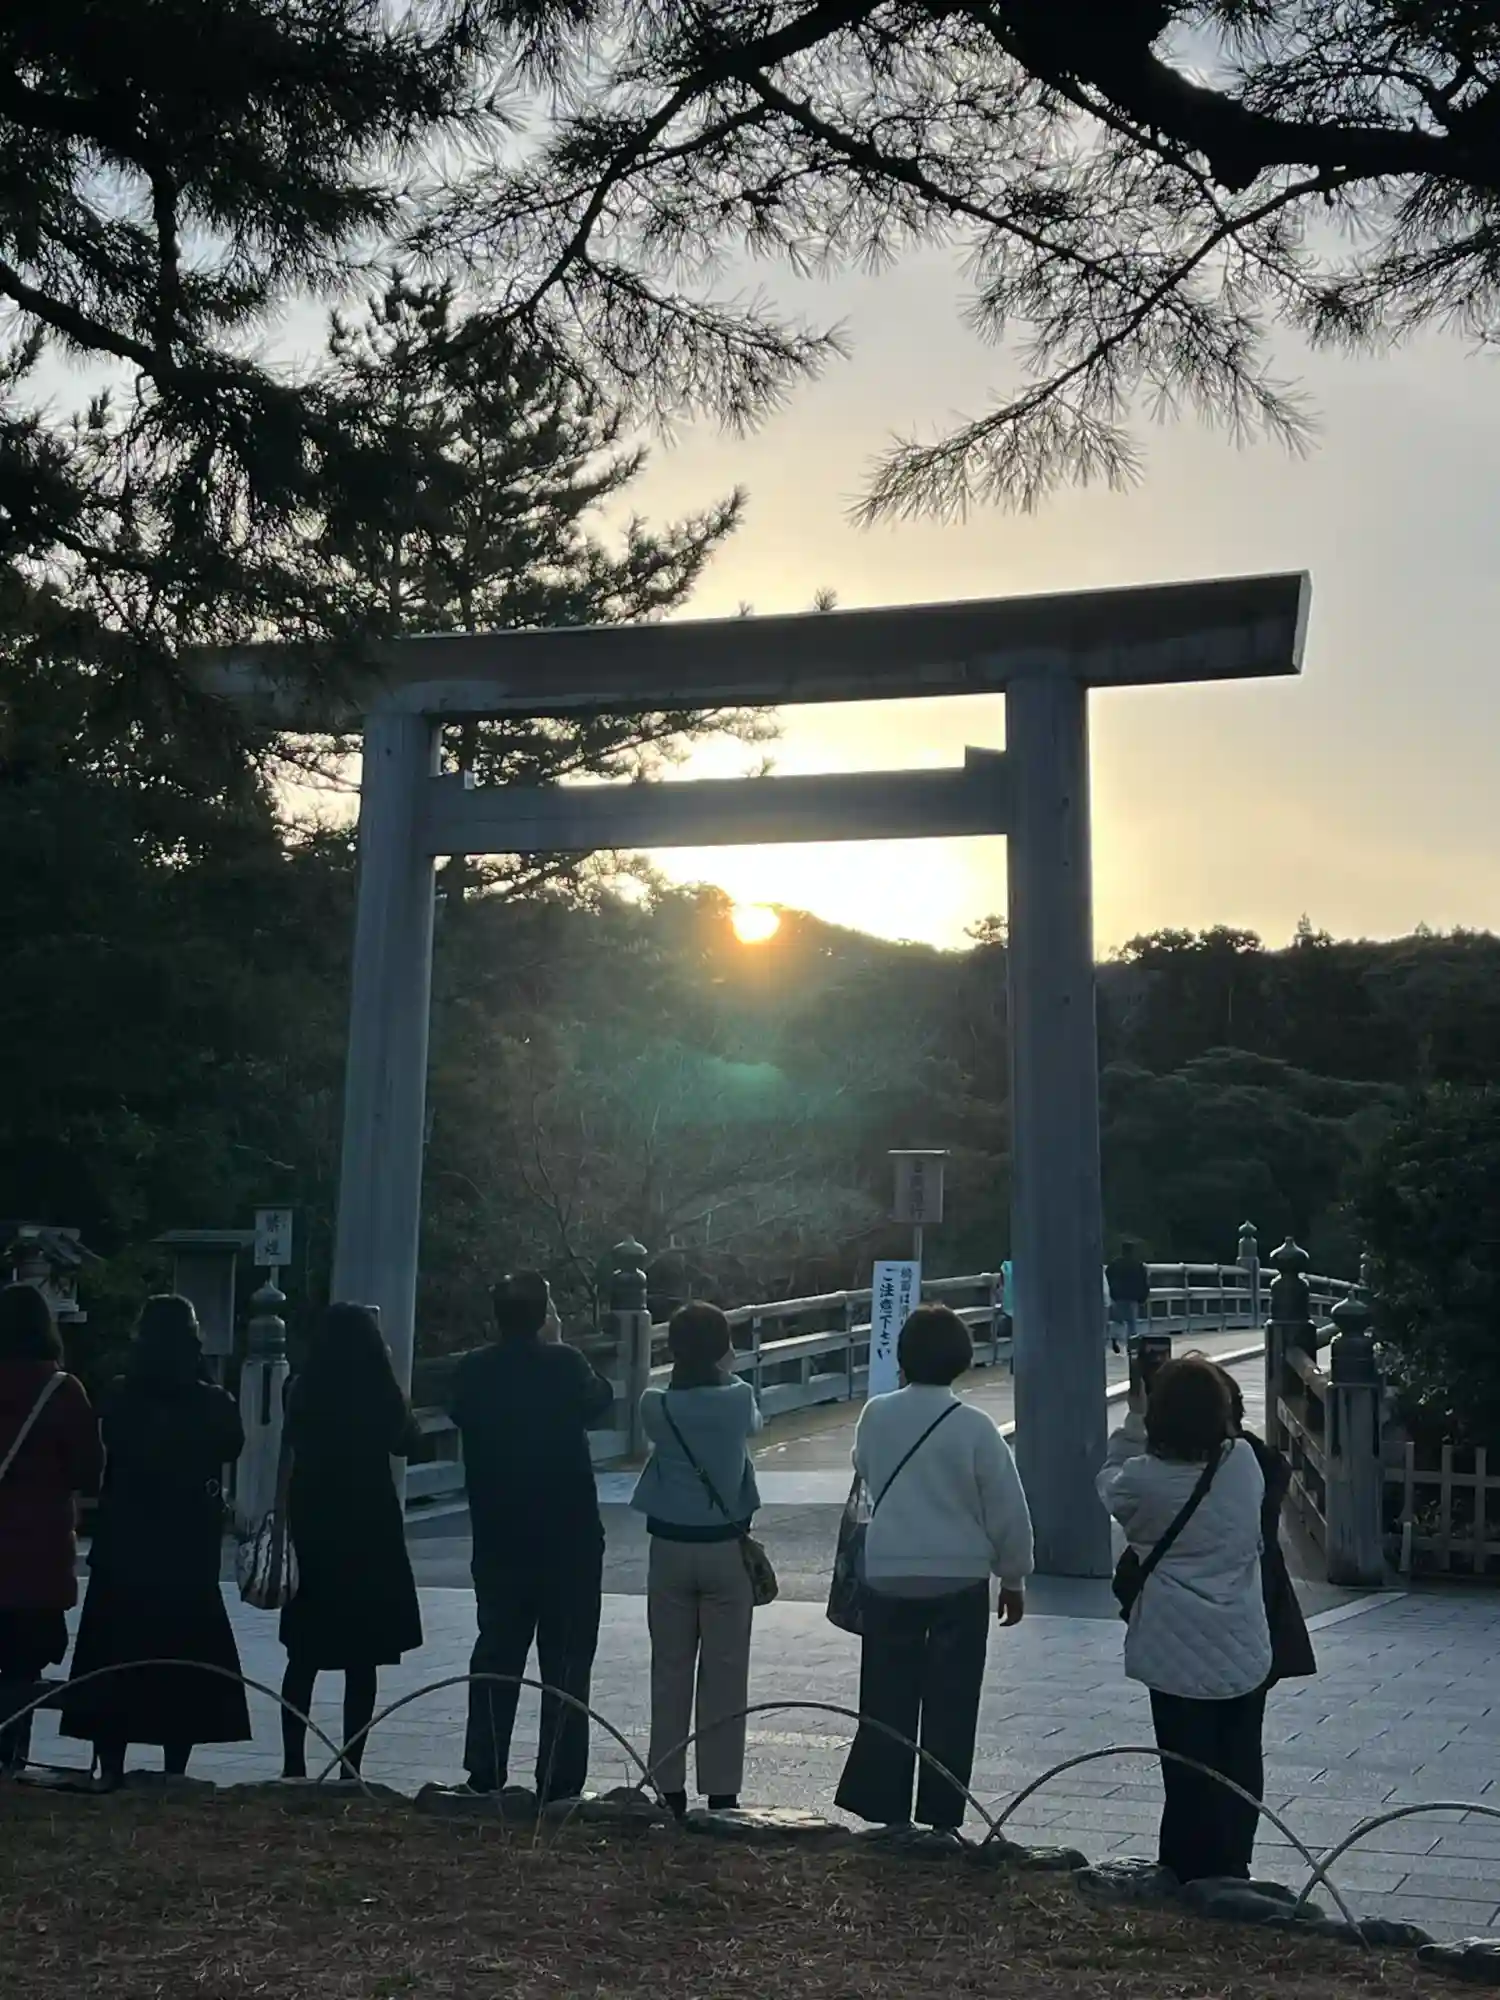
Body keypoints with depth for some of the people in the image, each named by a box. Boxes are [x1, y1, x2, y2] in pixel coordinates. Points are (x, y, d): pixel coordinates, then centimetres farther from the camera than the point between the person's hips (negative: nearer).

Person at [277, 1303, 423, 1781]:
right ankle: (350, 1768, 5)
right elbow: (406, 1442, 6)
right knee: (361, 1661, 5)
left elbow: (292, 1445, 11)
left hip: (311, 1529, 2)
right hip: (370, 1530, -2)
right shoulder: (380, 1394, -10)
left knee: (304, 1657, 13)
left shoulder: (302, 1392, -4)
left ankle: (294, 1763, 12)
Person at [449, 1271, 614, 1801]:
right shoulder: (563, 1365, -14)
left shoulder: (473, 1371, -5)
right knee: (565, 1658, 5)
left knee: (496, 1650, 15)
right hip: (568, 1537, -4)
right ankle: (557, 1781, 6)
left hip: (497, 1537, 4)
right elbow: (598, 1405, 3)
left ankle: (484, 1773, 19)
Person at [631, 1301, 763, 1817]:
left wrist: (686, 1370, 17)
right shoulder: (737, 1401, -8)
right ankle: (721, 1793, 10)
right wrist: (724, 1373, 23)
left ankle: (668, 1791, 15)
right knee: (724, 1675, 6)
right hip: (726, 1547, -1)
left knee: (670, 1672, 9)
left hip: (670, 1547, 1)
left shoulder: (656, 1406, -8)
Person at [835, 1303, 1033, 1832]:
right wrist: (1014, 1576, 6)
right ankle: (939, 1818, 14)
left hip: (887, 1576, 2)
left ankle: (879, 1808, 14)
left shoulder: (875, 1415, -4)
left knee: (887, 1699, 12)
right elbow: (1007, 1509, -6)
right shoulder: (974, 1427, -12)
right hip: (959, 1579, -2)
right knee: (951, 1706, 8)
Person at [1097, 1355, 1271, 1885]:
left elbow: (1108, 1483, 7)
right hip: (1245, 1652, 3)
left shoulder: (1144, 1478, -15)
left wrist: (1134, 1418, 7)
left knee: (1190, 1781, 6)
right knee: (1239, 1775, 16)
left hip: (1179, 1657, -3)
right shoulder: (1245, 1463, -6)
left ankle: (1190, 1883, 13)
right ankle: (1232, 1877, 27)